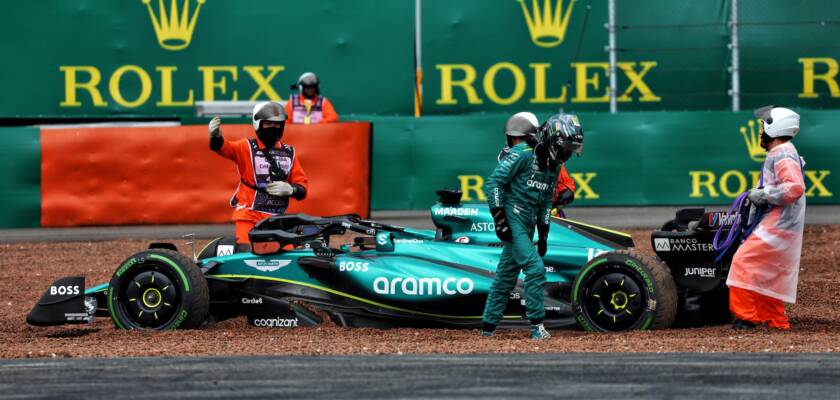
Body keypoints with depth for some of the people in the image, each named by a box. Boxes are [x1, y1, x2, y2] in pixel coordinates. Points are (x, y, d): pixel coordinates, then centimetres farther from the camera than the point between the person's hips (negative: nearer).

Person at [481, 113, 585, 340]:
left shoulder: (553, 165, 12)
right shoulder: (523, 153, -14)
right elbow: (493, 183, -16)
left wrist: (543, 234, 17)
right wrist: (499, 219, -20)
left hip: (528, 224, 8)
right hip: (512, 219, -8)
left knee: (506, 276, 10)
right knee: (535, 268, -16)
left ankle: (489, 327, 17)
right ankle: (536, 325, -12)